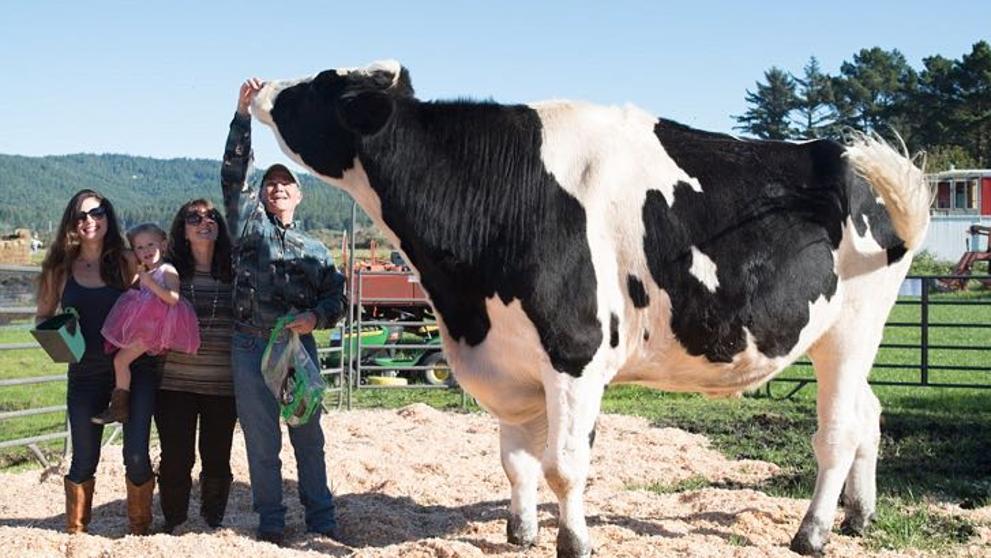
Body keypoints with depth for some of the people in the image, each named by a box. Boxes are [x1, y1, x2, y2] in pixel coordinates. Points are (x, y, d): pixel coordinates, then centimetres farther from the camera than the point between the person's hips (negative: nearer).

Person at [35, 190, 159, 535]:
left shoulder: (127, 262, 2)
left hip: (135, 368, -1)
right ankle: (75, 533, 19)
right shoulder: (61, 268, 6)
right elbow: (43, 316, 13)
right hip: (85, 373, 1)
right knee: (84, 461, 4)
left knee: (136, 456, -5)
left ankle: (139, 531, 11)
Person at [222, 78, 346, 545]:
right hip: (251, 347, -1)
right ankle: (270, 523, 14)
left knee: (308, 437, 5)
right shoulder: (248, 222, 8)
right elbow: (233, 173, -3)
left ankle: (321, 520, 14)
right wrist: (243, 115, -11)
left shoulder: (315, 250, 13)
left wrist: (316, 317, -12)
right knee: (262, 441, 4)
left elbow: (336, 296, 11)